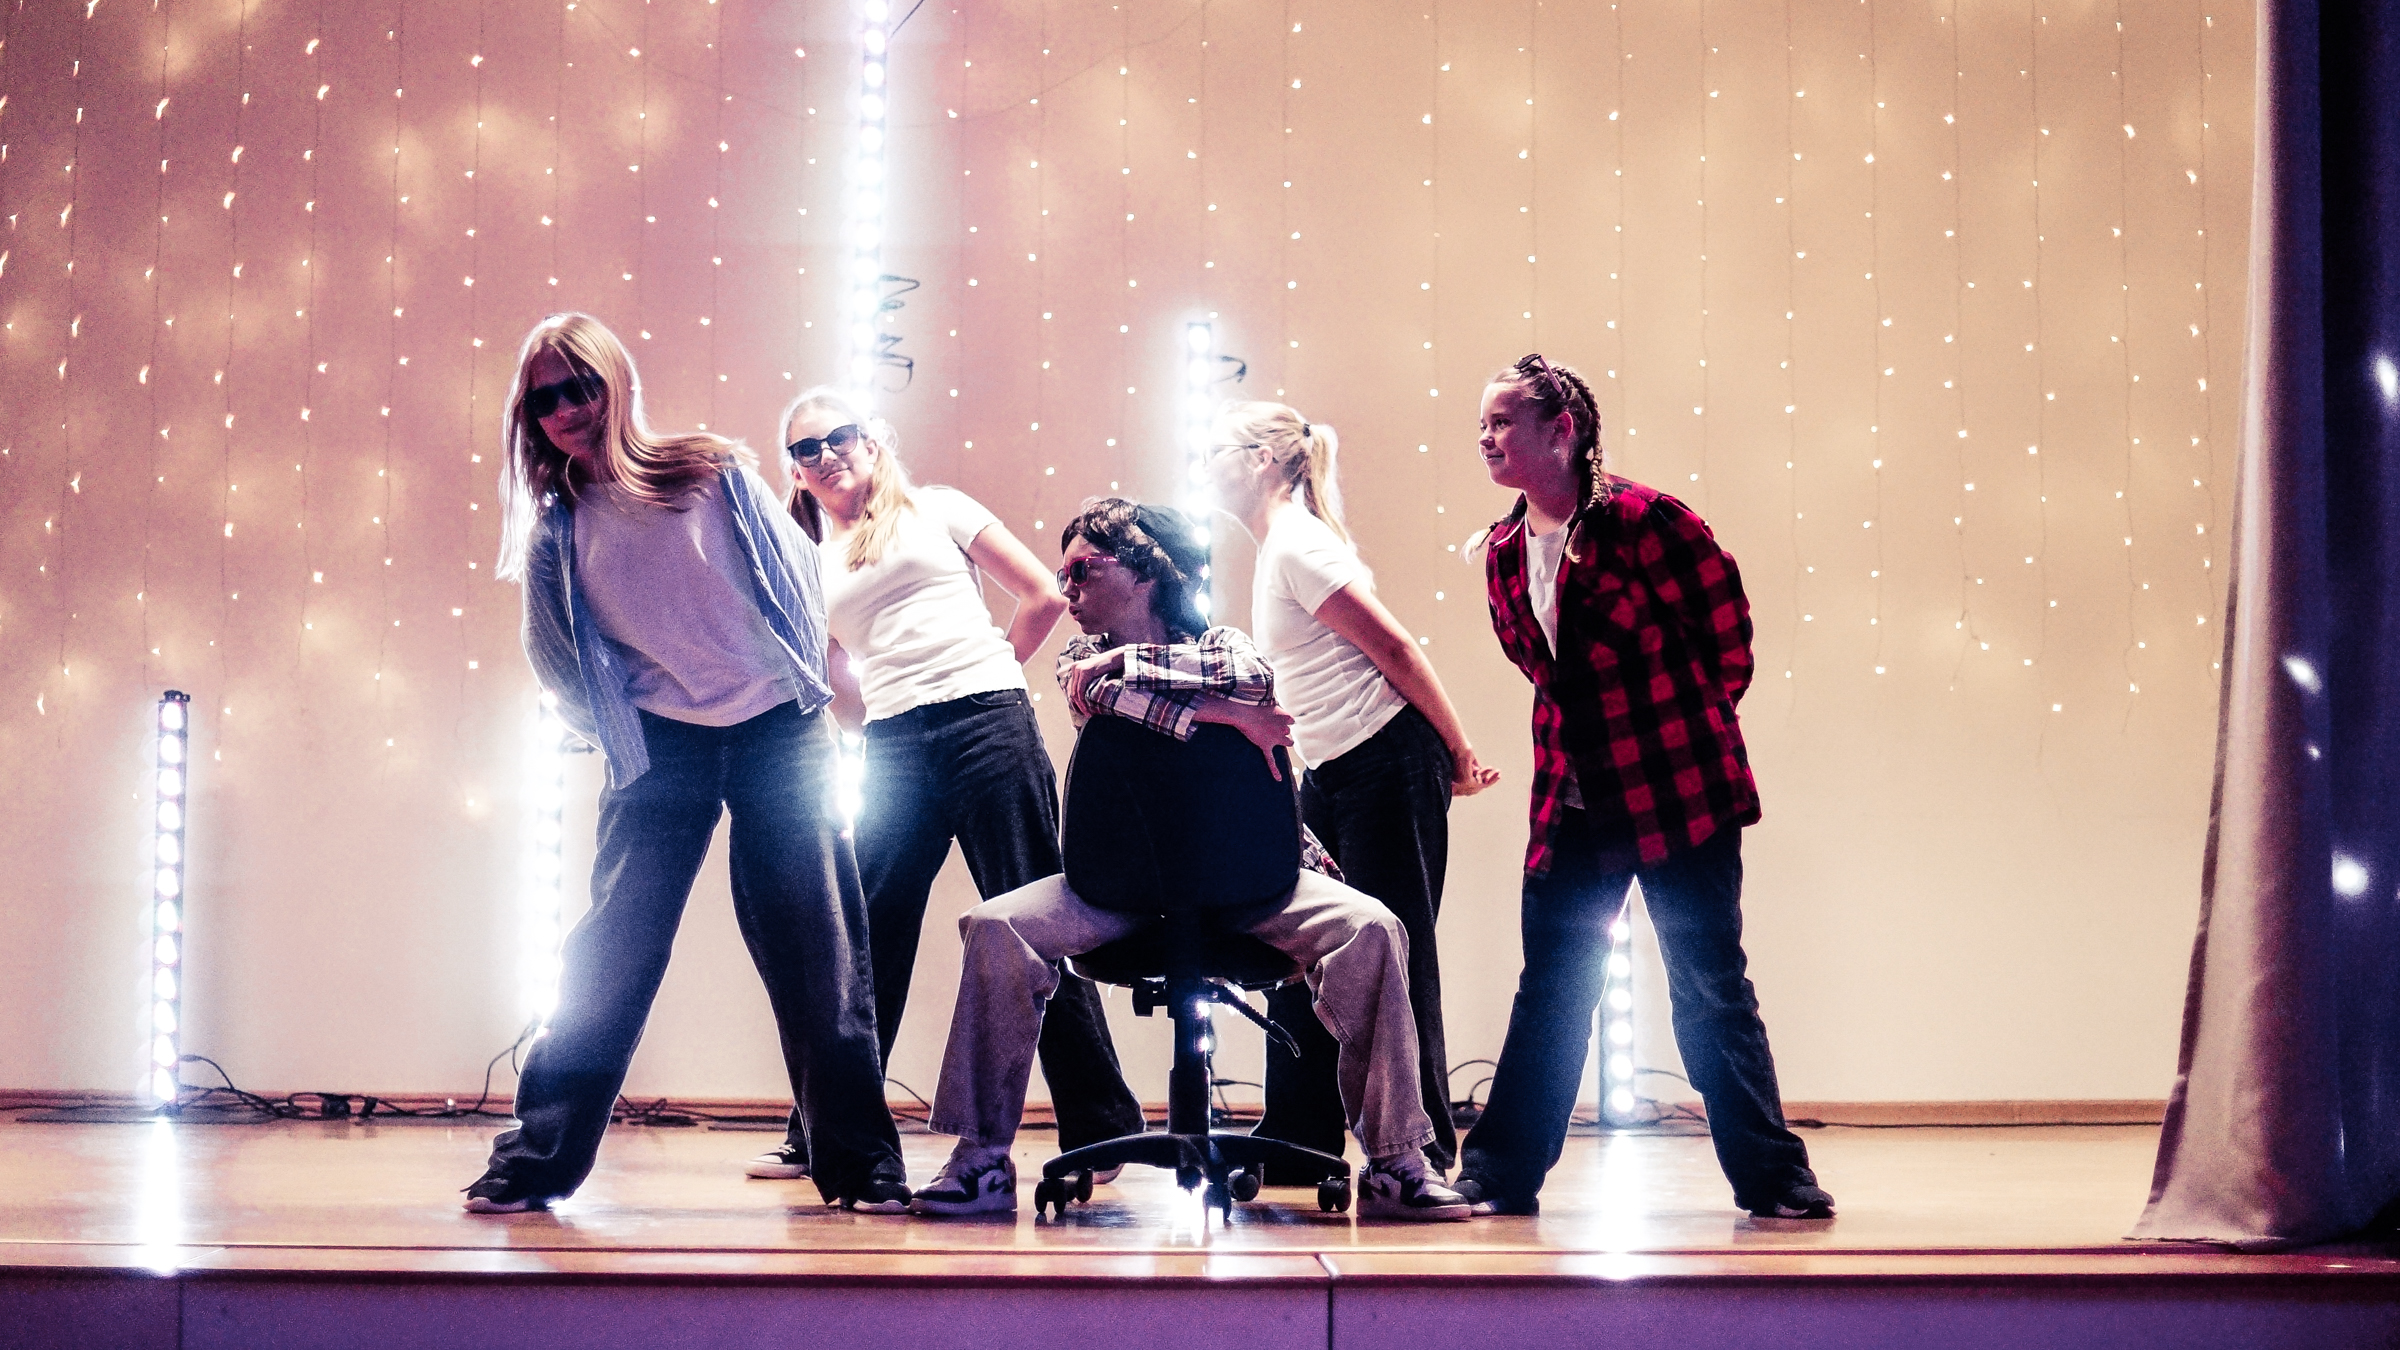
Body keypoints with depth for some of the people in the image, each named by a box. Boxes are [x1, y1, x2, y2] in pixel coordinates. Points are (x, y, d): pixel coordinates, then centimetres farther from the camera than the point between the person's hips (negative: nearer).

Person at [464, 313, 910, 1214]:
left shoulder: (715, 473, -1)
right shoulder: (558, 530, 3)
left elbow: (797, 574, 8)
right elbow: (561, 665, 12)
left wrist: (807, 681, 9)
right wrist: (612, 728, 7)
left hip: (777, 733, -1)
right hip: (662, 750, 1)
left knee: (819, 954, 0)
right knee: (609, 952, -2)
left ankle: (865, 1167, 8)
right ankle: (535, 1160, 6)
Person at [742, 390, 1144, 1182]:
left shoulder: (937, 511, 11)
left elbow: (1045, 596, 9)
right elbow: (836, 690, 18)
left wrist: (989, 676, 9)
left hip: (990, 729, -3)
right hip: (893, 751, 3)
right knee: (863, 943, 0)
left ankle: (1101, 1128, 1)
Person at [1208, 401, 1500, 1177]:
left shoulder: (1297, 547, -13)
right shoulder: (1278, 545, 16)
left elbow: (1395, 648, -16)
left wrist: (1460, 757, -12)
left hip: (1387, 763, -10)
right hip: (1331, 773, 10)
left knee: (1391, 953, -5)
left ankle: (1421, 1148, 3)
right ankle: (1299, 1136, 17)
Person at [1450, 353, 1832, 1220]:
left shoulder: (1643, 520, -14)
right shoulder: (1504, 553, 6)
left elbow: (1726, 628, -5)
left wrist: (1687, 719, 5)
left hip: (1680, 797, -5)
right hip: (1574, 806, 6)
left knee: (1710, 991, 1)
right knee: (1548, 993, 9)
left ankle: (1771, 1178, 11)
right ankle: (1499, 1174, 16)